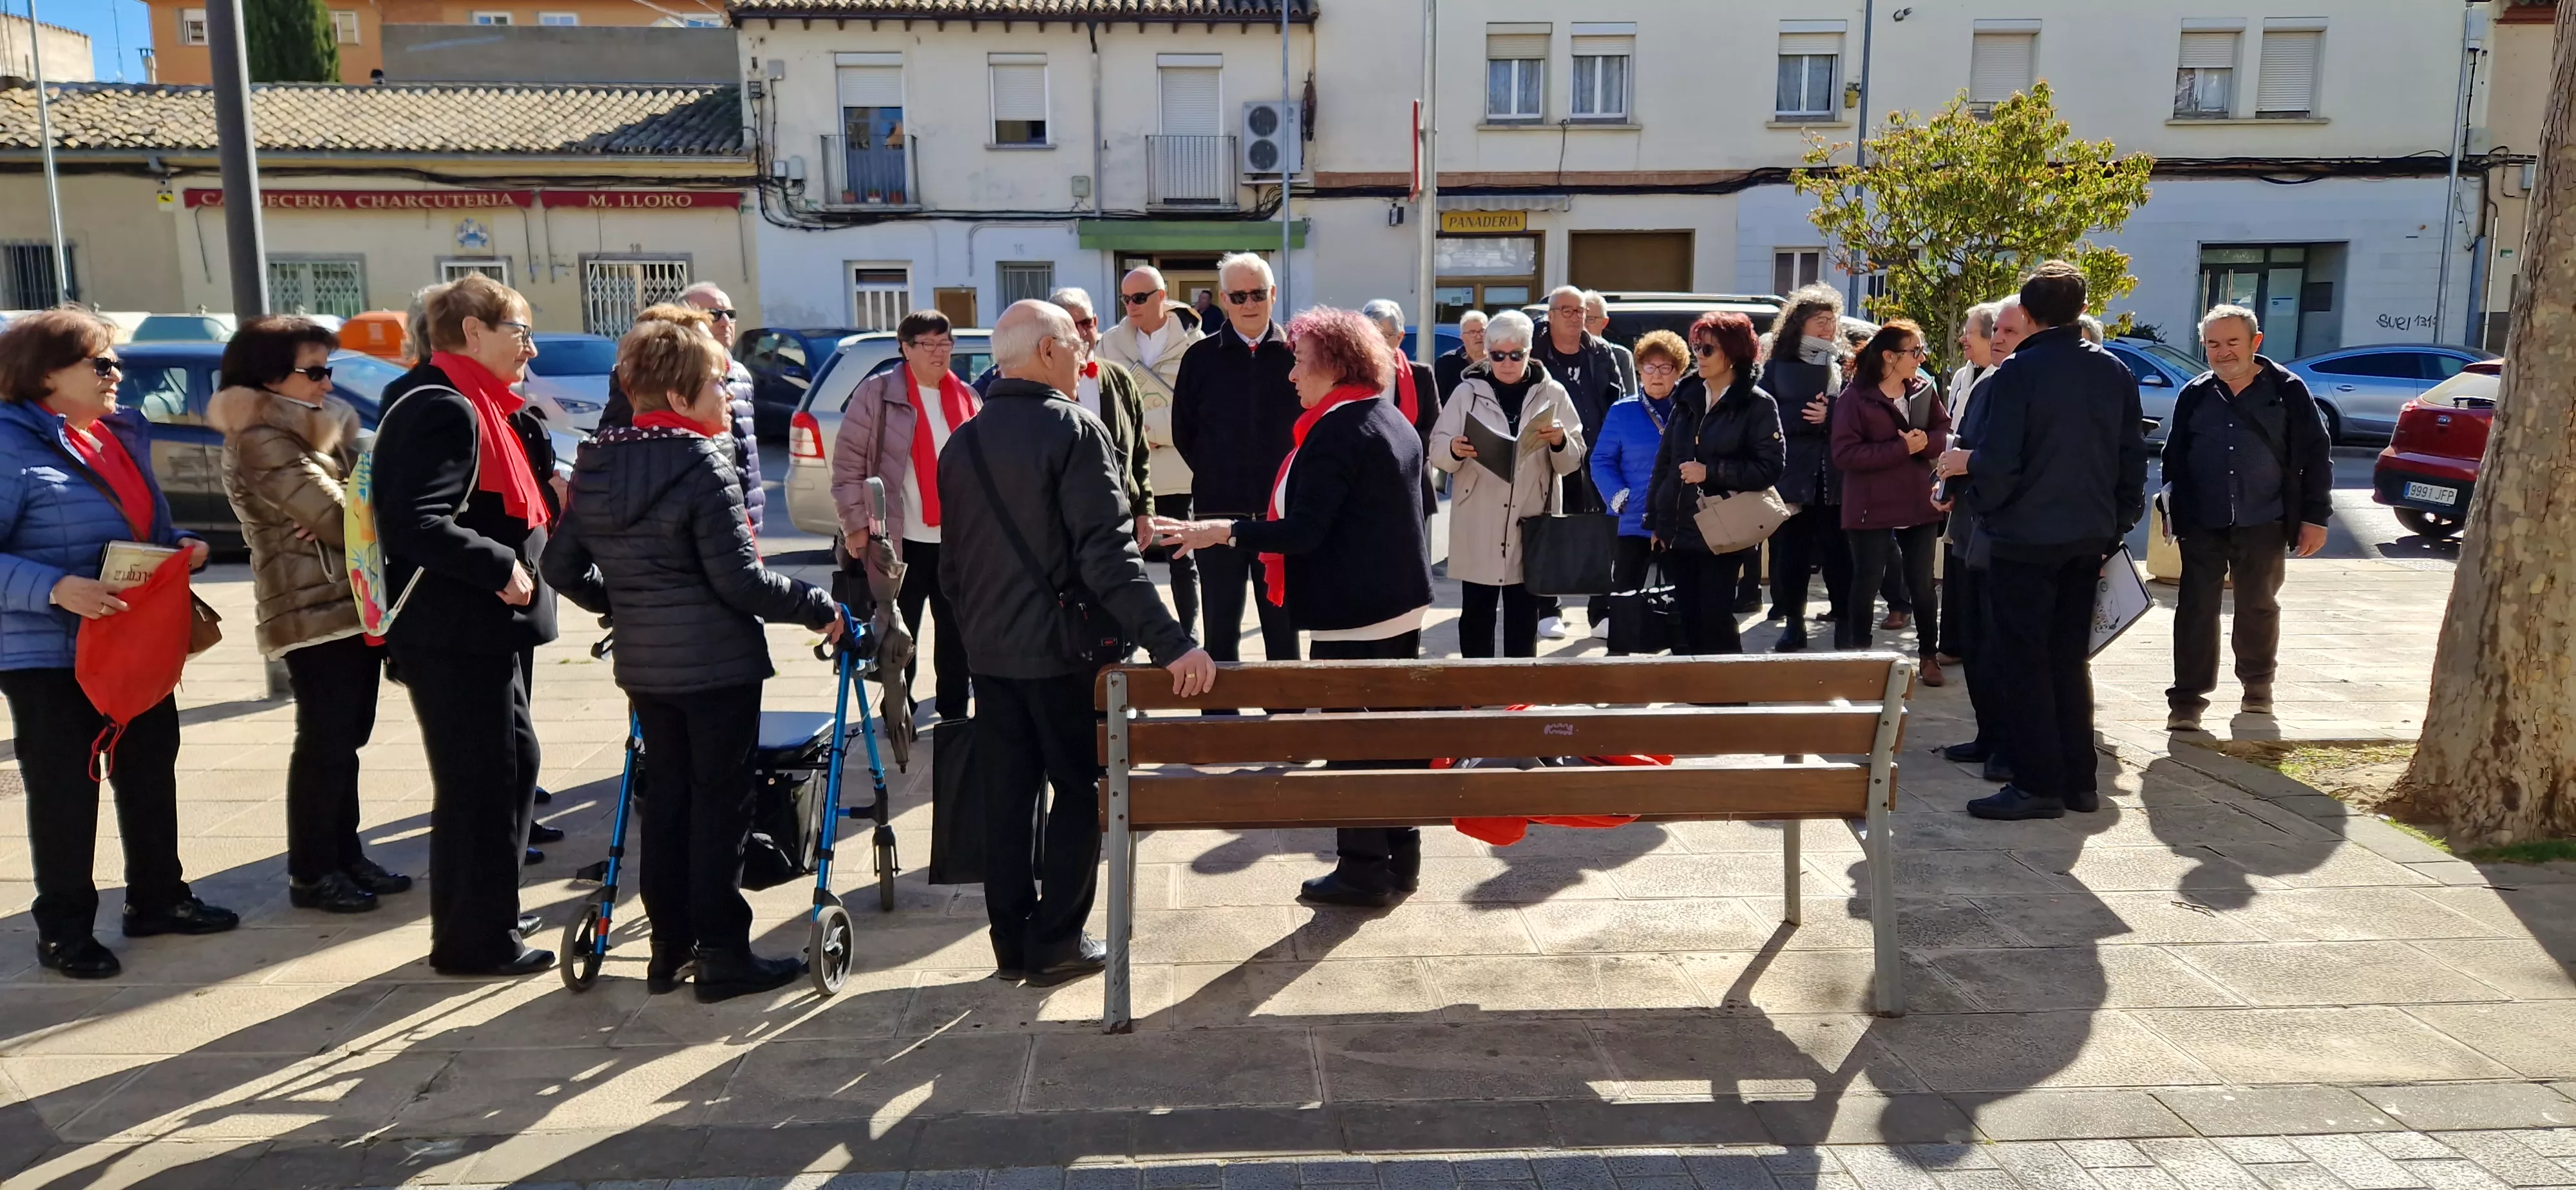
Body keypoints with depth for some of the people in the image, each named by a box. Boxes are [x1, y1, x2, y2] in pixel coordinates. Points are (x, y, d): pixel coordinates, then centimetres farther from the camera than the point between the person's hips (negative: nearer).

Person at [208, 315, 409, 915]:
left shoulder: (320, 429, 19)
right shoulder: (260, 441, -13)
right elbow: (339, 518, -17)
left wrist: (351, 517, -12)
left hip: (353, 607, 9)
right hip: (314, 615, -9)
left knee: (345, 741, 13)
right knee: (325, 744, -4)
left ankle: (346, 857, 22)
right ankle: (310, 873, 7)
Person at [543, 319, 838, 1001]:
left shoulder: (594, 466, 7)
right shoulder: (701, 464, -16)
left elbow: (563, 568, 12)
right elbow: (740, 579, -19)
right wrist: (818, 608, -8)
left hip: (643, 664, 7)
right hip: (716, 662, -7)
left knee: (666, 796, 16)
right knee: (721, 804, 2)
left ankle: (669, 948, 23)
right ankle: (723, 956, 9)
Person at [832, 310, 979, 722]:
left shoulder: (966, 397, 11)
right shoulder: (878, 393, -4)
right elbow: (848, 461, -5)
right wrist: (856, 524, -10)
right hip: (903, 539, -4)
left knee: (957, 628, 11)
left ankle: (954, 714, 23)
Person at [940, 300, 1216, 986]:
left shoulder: (964, 443, 8)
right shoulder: (1073, 430, -13)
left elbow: (951, 561, 13)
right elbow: (1107, 555, -23)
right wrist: (1170, 643, -26)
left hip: (989, 651, 6)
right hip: (1061, 648, -6)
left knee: (1006, 799, 12)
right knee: (1079, 792, 7)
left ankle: (1012, 942, 19)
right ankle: (1054, 944, 9)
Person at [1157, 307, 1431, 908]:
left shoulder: (1336, 430, -17)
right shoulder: (1395, 420, 11)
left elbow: (1305, 530, -24)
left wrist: (1224, 532, -21)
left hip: (1353, 614, -9)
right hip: (1402, 603, 9)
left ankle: (1363, 868, 9)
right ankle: (1400, 856, 25)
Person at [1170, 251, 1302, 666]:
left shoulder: (1294, 352, 0)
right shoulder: (1201, 357, 2)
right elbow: (1183, 432, 8)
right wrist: (1215, 477, 5)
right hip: (1218, 510, 1)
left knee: (1282, 624, 9)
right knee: (1220, 628, 7)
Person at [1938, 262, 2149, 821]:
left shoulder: (2017, 373, -14)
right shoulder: (2115, 372, 6)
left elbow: (1996, 464, -19)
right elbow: (2133, 459, 9)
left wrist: (1965, 467, 3)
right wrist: (2115, 527, 17)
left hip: (2025, 539, -6)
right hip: (2089, 538, 6)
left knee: (2023, 660, 1)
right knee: (2069, 658, 15)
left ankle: (2039, 784, 3)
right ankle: (2079, 780, 19)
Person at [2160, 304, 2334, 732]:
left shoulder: (2288, 390, -1)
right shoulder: (2194, 396, 5)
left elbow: (2316, 455, 0)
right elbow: (2174, 459, 12)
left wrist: (2315, 516, -3)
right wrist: (2172, 511, 7)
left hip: (2263, 524, -1)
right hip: (2202, 525, 1)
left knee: (2258, 607, 14)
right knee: (2196, 610, -3)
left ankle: (2257, 684, 33)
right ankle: (2188, 698, 1)